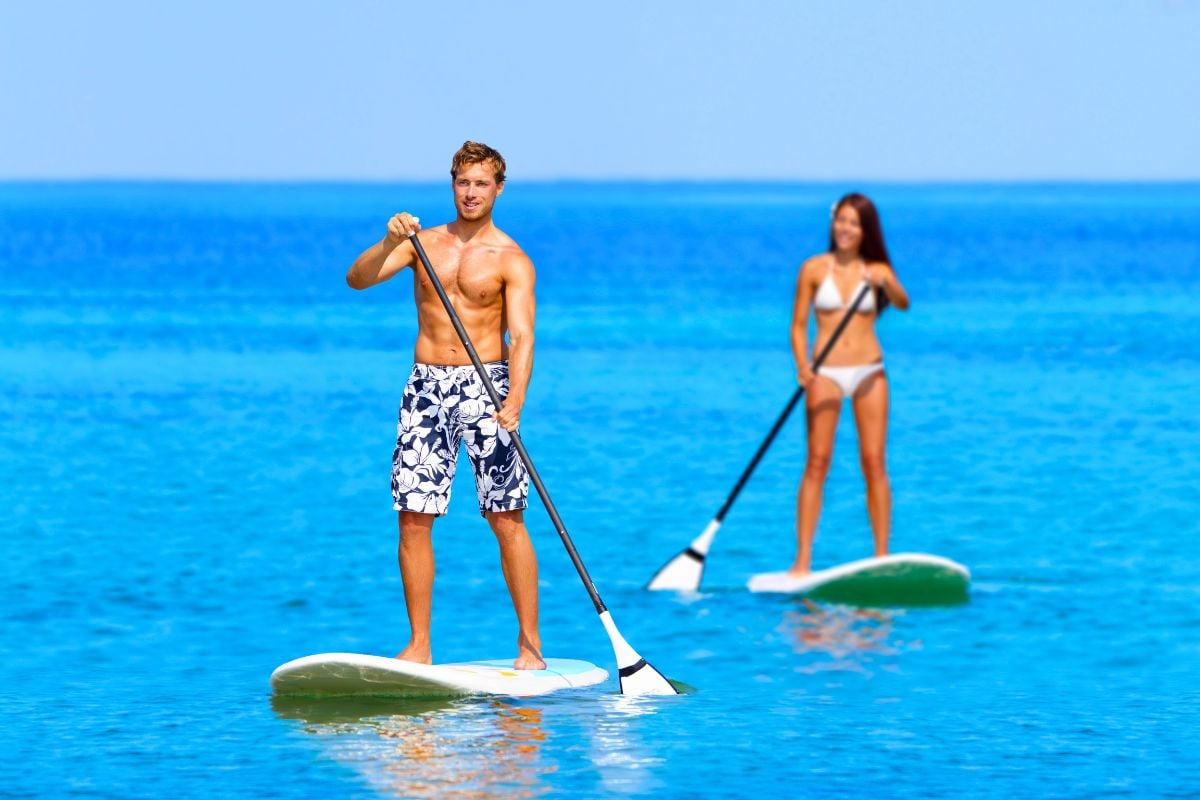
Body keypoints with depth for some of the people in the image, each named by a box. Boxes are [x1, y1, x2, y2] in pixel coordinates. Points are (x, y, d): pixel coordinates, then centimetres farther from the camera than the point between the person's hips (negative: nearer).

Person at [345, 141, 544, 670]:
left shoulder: (511, 260, 0)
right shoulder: (424, 243, 11)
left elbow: (522, 335, -11)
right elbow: (357, 279, -1)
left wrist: (515, 399, -27)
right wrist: (390, 243, -20)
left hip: (486, 387, -3)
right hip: (427, 387, 3)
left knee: (506, 519, -5)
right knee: (414, 519, -2)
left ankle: (530, 644, -1)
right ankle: (419, 645, 4)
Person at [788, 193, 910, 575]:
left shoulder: (877, 270, 4)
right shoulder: (814, 269, 3)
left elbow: (903, 304, -14)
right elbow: (798, 324, 3)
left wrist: (884, 285, -35)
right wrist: (802, 366, -14)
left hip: (869, 371, 1)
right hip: (826, 372, -1)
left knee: (874, 463, -2)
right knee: (817, 462, -7)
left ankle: (882, 555, 1)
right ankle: (802, 560, -8)